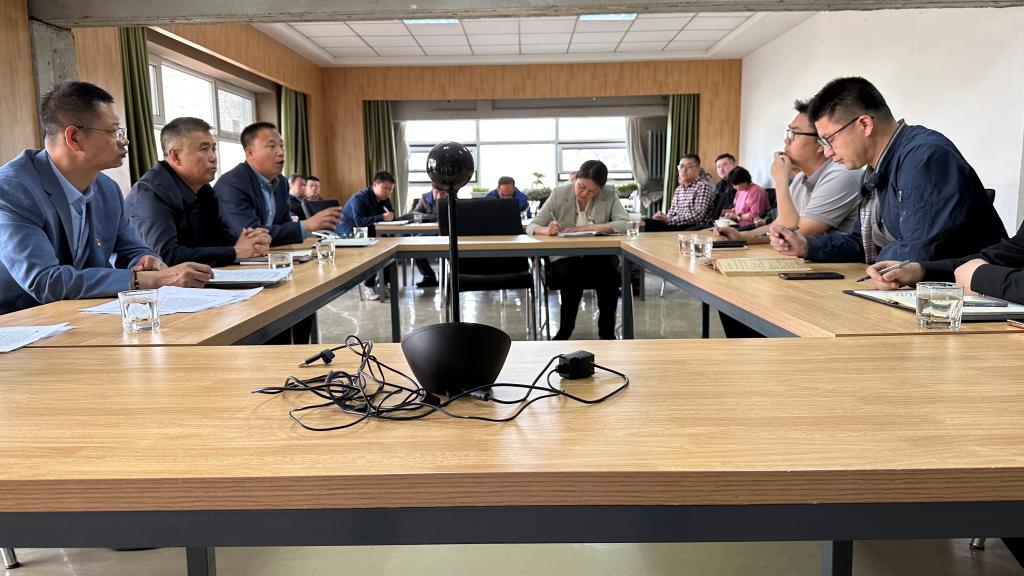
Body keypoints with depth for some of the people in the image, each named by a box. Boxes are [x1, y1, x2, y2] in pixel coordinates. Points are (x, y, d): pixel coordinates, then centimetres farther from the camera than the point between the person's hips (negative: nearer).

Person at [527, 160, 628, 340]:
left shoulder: (610, 196, 0)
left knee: (609, 273, -31)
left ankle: (607, 332, -12)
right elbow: (531, 227, -1)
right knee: (571, 275, -33)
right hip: (565, 256, 0)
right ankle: (564, 332, -12)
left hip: (599, 254, 1)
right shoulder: (558, 194, -1)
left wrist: (588, 227, -24)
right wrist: (547, 230, -26)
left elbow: (625, 224, -15)